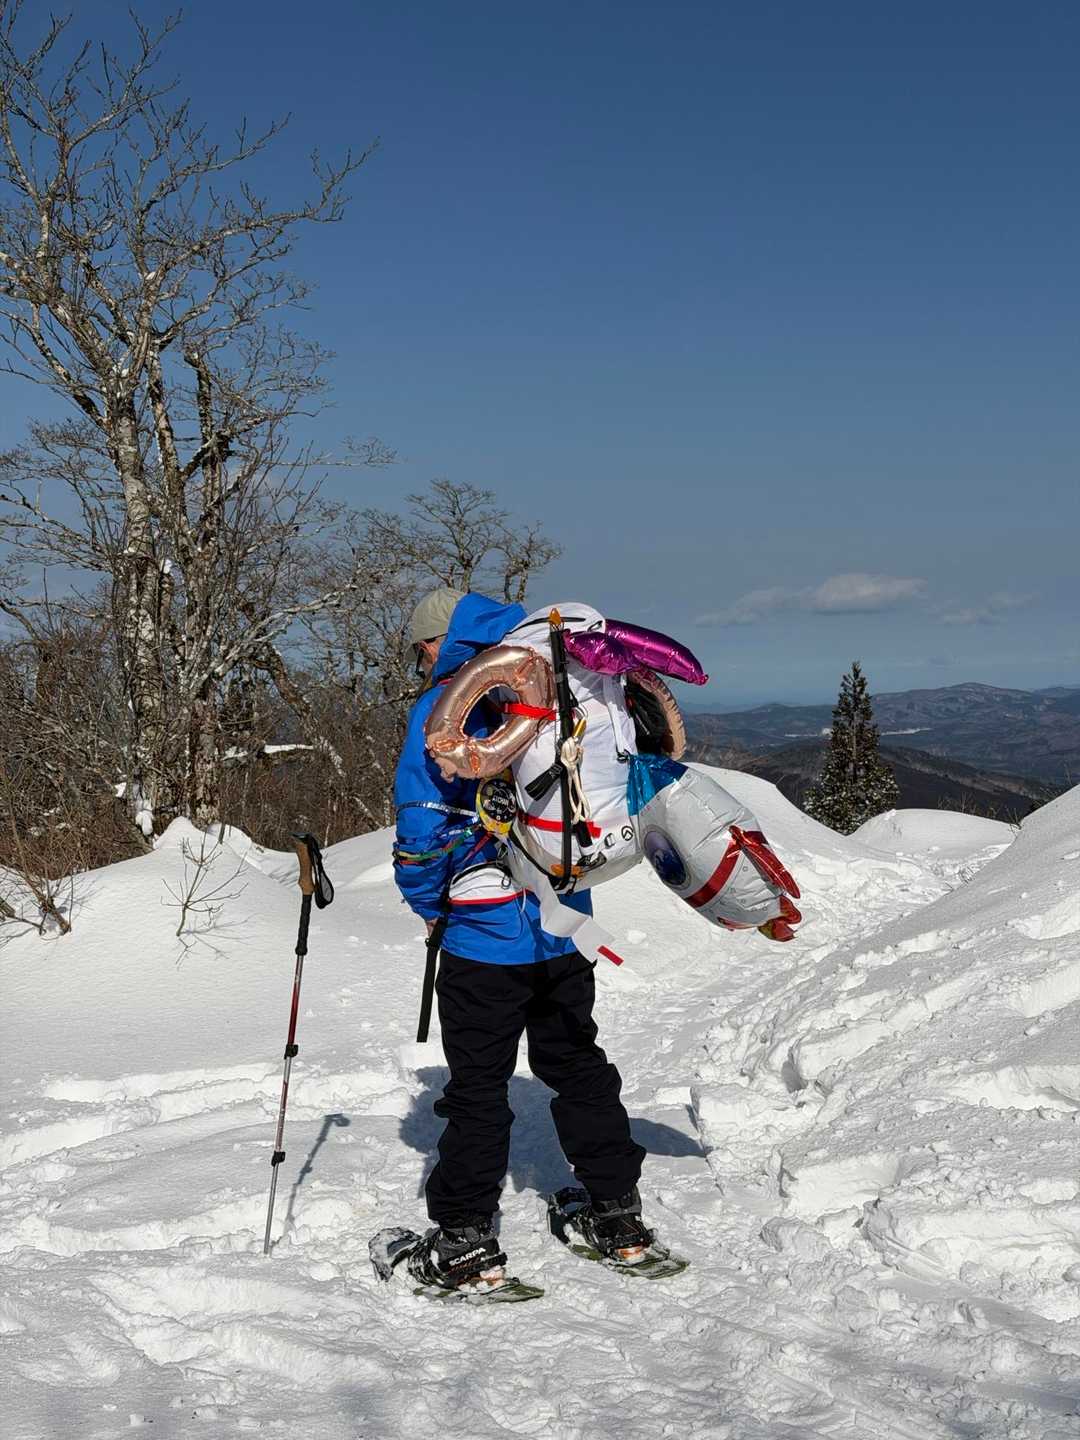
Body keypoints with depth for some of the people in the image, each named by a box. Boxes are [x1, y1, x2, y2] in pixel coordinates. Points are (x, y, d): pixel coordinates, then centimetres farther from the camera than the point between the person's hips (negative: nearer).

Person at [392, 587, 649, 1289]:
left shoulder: (441, 709, -11)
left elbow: (422, 827, -14)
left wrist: (428, 905, 2)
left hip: (485, 934, -6)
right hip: (567, 928, 6)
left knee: (477, 1086, 4)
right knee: (578, 1066, 19)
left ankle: (466, 1241, 8)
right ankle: (620, 1216, 25)